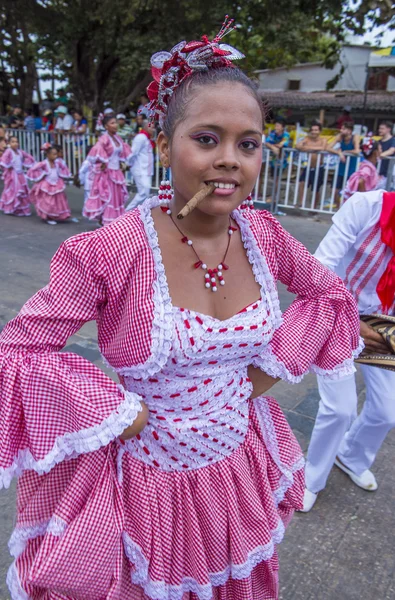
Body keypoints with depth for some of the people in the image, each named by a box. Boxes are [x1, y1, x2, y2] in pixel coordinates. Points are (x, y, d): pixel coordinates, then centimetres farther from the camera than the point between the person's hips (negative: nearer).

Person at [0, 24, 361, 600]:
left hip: (241, 469, 5)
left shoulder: (263, 235, -11)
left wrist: (276, 364, -5)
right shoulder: (109, 253, -25)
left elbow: (330, 293, 6)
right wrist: (115, 412, -21)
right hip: (149, 485, -4)